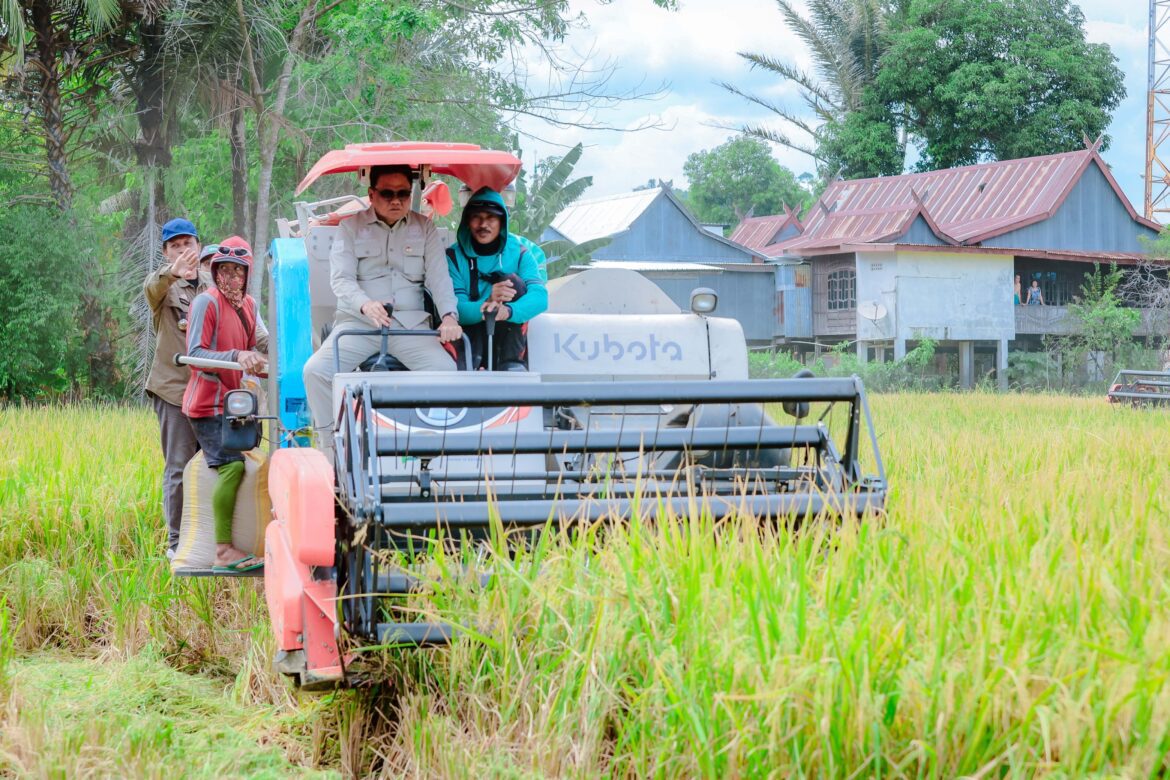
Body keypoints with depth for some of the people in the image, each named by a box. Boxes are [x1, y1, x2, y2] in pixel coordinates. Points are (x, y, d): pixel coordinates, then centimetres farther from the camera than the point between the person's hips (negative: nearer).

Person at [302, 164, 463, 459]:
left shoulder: (424, 228, 12)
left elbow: (439, 277, 4)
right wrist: (365, 305, -28)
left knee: (447, 371, -25)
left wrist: (448, 316, -16)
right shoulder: (351, 227, 6)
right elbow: (341, 277, -6)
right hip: (358, 321, -1)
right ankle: (330, 449, -14)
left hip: (411, 323, 1)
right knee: (315, 370, -25)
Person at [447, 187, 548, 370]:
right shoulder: (454, 256, -6)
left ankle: (511, 364, -25)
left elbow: (540, 295, -19)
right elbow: (455, 309, -17)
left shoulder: (519, 252, -2)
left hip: (508, 334, 1)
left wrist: (508, 311, -43)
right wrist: (486, 303, -41)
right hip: (471, 334, -1)